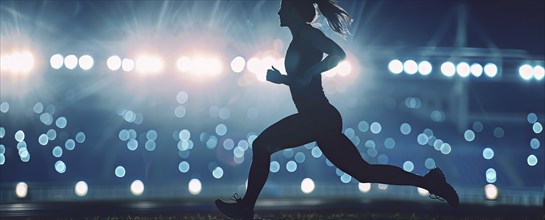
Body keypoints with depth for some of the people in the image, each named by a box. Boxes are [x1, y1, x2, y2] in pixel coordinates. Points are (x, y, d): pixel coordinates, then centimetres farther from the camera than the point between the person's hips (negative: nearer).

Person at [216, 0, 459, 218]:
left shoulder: (306, 33, -5)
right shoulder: (299, 40, 21)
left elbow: (338, 54, -21)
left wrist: (307, 74, -20)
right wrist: (280, 78, 17)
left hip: (319, 116, -10)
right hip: (320, 118, 10)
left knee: (263, 145, -9)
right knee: (362, 171, 7)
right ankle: (426, 181, 5)